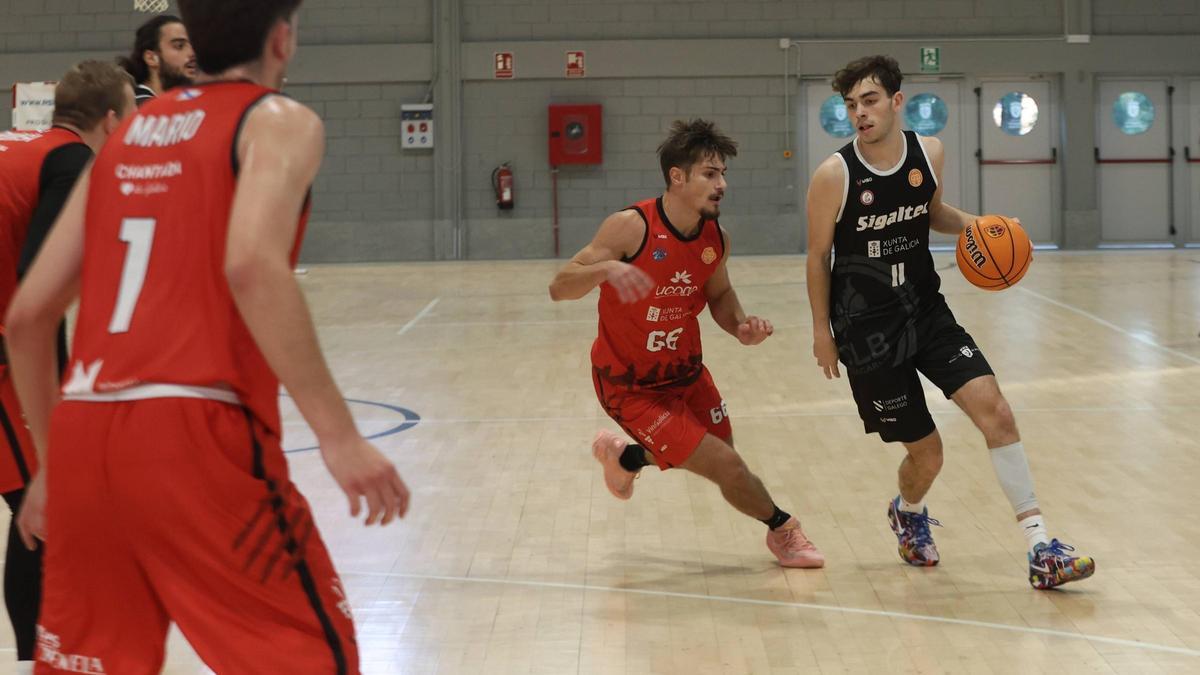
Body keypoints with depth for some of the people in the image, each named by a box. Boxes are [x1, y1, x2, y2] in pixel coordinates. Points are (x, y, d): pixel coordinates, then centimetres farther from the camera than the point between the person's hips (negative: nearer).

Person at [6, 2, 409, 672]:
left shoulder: (125, 137, 21)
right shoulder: (278, 120, 4)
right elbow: (252, 264, -18)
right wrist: (339, 433, -19)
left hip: (84, 439, 6)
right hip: (193, 438, -6)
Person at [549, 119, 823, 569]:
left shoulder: (716, 239, -7)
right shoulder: (631, 227, -25)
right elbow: (559, 288, -26)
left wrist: (740, 327, -9)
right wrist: (606, 268, -46)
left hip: (685, 371, 7)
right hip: (631, 386, -7)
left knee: (720, 449, 22)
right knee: (726, 467, -11)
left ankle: (624, 457, 46)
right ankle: (782, 530, 17)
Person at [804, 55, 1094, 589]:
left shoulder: (929, 153, -3)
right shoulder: (834, 176, -15)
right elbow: (818, 256, -4)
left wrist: (972, 224, -3)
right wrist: (822, 332, -2)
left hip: (927, 311, 4)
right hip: (867, 328, -4)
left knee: (994, 409, -13)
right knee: (926, 453, 1)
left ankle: (1041, 552, -8)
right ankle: (908, 514, 40)